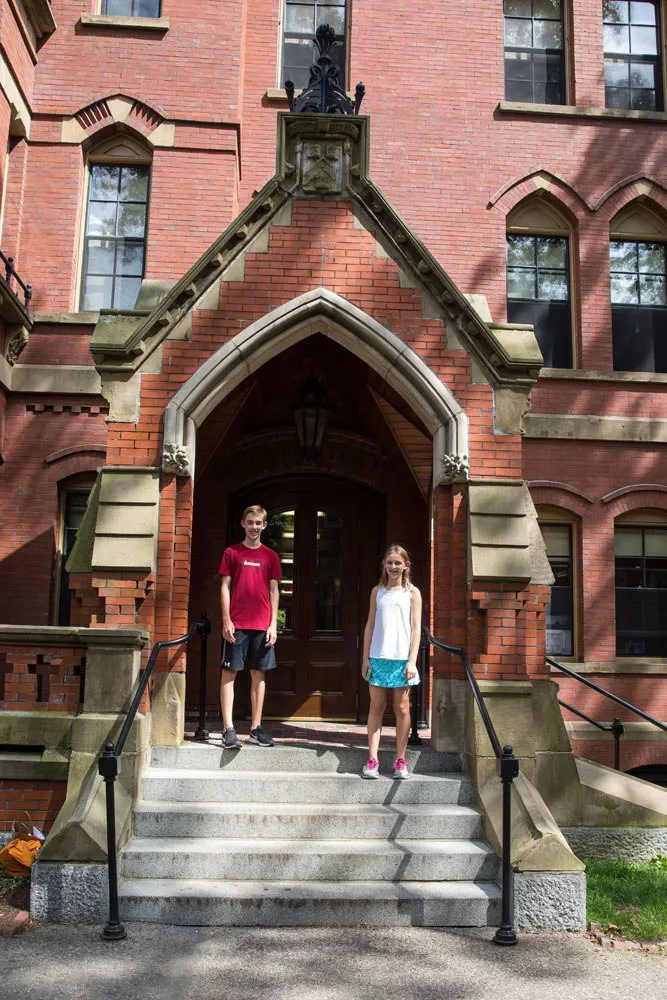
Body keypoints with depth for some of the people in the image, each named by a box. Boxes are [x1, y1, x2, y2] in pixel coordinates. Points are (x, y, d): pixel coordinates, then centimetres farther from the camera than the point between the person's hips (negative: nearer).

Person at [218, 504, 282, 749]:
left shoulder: (270, 556, 9)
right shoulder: (232, 552, 4)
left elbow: (273, 591, 8)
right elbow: (225, 587, 2)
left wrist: (273, 623, 1)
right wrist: (226, 620, -7)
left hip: (262, 625, 2)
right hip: (236, 624, -2)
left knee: (259, 675, 6)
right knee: (229, 673, -2)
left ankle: (256, 727, 14)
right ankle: (228, 729, 1)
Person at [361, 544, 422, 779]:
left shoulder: (412, 592, 2)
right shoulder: (377, 591, 9)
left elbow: (415, 628, -1)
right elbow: (370, 625, 9)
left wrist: (412, 661, -8)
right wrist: (365, 657, 4)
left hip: (401, 658, -2)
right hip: (378, 657, 2)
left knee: (402, 708, 4)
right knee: (376, 707, 4)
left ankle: (400, 760, 12)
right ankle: (372, 759, 7)